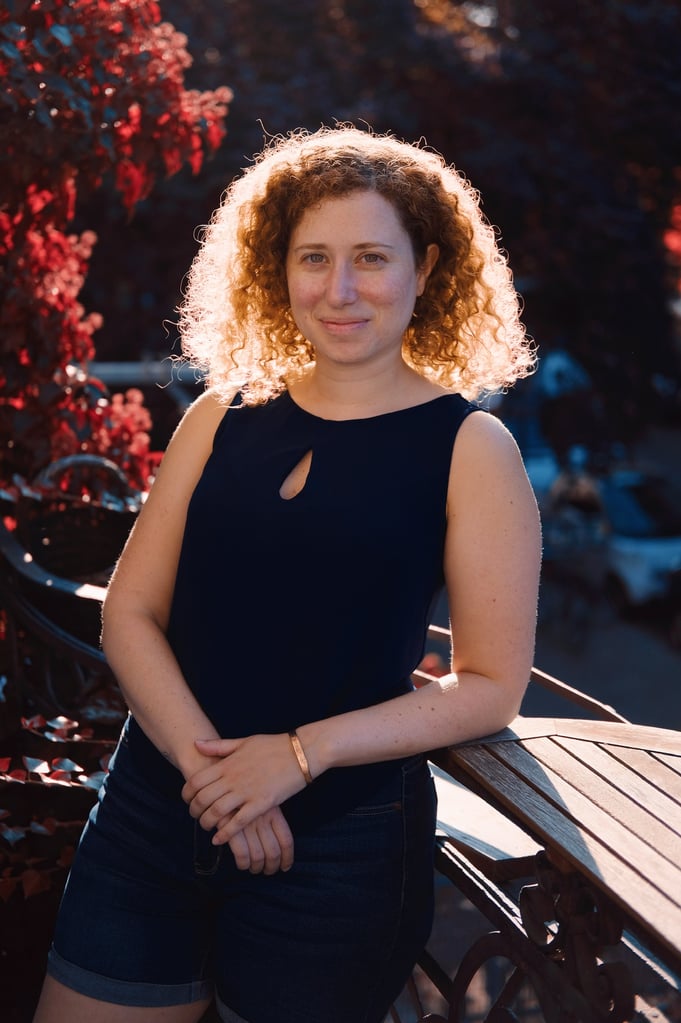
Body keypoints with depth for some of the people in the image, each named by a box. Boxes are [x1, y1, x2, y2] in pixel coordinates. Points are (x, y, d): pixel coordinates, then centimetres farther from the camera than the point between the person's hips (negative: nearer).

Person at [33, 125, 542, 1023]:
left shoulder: (471, 448, -5)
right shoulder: (223, 418, 4)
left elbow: (491, 685, -6)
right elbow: (131, 612, 1)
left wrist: (303, 752, -16)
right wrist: (206, 765, -14)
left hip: (341, 845, -3)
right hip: (152, 810, 3)